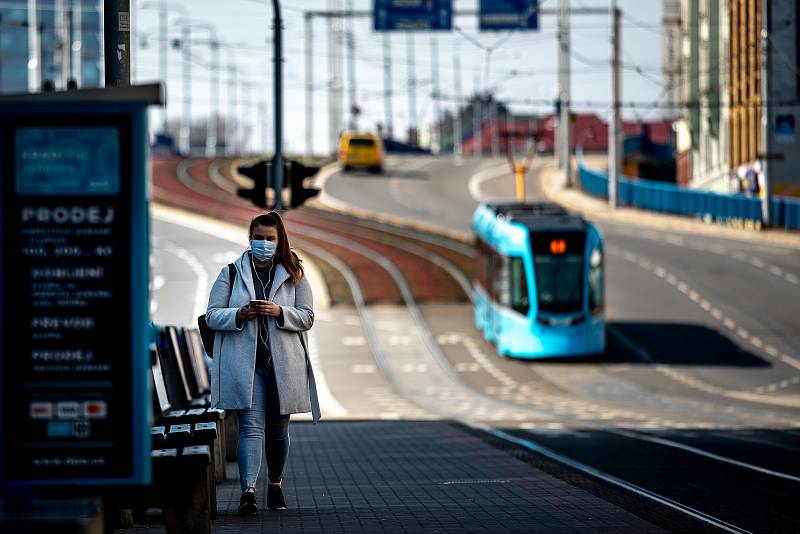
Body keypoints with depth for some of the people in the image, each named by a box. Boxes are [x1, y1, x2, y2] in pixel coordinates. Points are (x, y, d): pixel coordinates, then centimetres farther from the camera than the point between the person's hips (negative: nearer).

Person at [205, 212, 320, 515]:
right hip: (244, 363, -2)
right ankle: (248, 490, -23)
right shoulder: (231, 274, 6)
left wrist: (279, 312, -15)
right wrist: (240, 314, -16)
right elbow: (212, 316, 3)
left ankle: (275, 484, 31)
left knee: (277, 430, 13)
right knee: (251, 426, -13)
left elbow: (307, 317, 4)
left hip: (283, 364, 2)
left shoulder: (293, 275, 8)